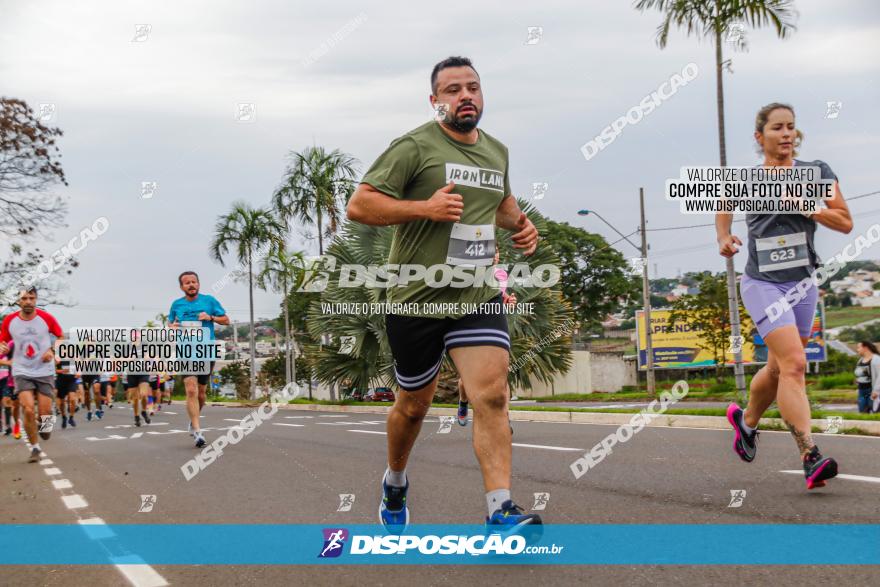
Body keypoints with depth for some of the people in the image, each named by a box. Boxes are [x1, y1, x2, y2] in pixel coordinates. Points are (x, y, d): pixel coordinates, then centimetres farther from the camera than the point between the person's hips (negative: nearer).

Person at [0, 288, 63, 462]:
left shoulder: (46, 318, -7)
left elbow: (61, 337, 7)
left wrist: (52, 350, -11)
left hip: (45, 372, 0)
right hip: (23, 373, 0)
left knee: (44, 412, -2)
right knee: (29, 410, -14)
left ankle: (46, 420, 36)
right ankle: (35, 447, 4)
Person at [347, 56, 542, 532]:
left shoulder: (497, 151, 11)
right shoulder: (414, 147, -9)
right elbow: (358, 206, -14)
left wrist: (520, 223, 10)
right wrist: (424, 207, -24)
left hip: (479, 297, 4)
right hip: (416, 300, -3)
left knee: (492, 395, -15)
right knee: (414, 406, 13)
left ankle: (501, 511, -19)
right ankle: (394, 482, 41)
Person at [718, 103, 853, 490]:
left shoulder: (816, 173, 1)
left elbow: (846, 223, -1)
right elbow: (724, 205, 20)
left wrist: (805, 206, -14)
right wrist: (724, 240, 1)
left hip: (802, 284, 4)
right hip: (762, 284, -4)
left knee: (780, 369, 15)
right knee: (794, 363, -20)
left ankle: (746, 420, 45)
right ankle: (810, 458, -25)